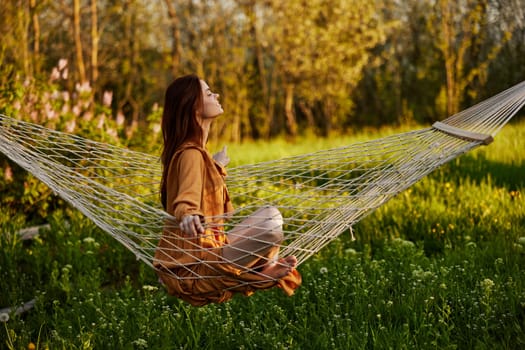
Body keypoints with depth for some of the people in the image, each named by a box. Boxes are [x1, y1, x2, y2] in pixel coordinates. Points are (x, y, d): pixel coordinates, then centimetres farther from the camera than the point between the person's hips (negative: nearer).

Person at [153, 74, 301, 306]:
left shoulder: (194, 151, 14)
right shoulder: (191, 154, -18)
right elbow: (186, 199, -36)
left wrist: (215, 166, 53)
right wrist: (188, 216, -60)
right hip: (190, 268, -11)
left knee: (269, 214, 15)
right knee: (271, 229, -27)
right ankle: (264, 272, 0)